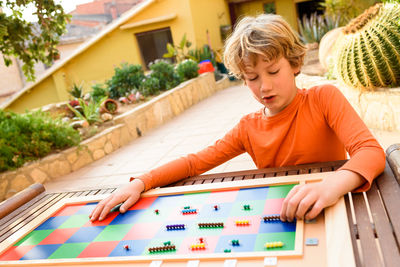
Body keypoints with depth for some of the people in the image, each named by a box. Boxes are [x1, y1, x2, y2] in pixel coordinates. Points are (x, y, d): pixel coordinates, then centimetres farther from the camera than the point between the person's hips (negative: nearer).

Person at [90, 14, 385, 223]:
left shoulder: (324, 98, -8)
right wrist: (141, 182, -13)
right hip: (279, 221, 2)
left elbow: (371, 150, -20)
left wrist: (332, 184, -42)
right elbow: (195, 162, 1)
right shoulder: (248, 128, 2)